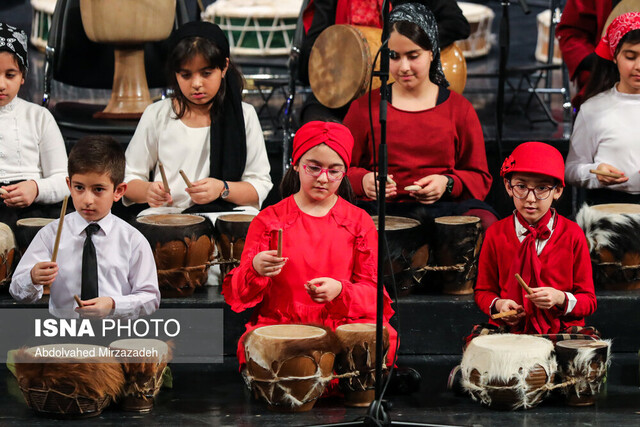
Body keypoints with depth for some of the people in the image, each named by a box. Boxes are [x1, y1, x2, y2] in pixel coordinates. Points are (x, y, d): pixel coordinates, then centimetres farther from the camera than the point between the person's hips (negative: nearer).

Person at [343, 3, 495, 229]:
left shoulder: (459, 109, 12)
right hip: (381, 210, -1)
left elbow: (480, 178, 13)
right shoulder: (364, 107, 12)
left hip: (442, 208, 1)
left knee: (484, 221, -33)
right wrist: (362, 181, -10)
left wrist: (447, 184, -9)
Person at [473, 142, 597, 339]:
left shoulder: (573, 235, 2)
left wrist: (560, 299, -16)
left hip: (562, 331, 0)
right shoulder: (495, 234, 5)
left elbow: (588, 301, 4)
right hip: (510, 329, 0)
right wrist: (498, 305, -7)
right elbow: (484, 291, 15)